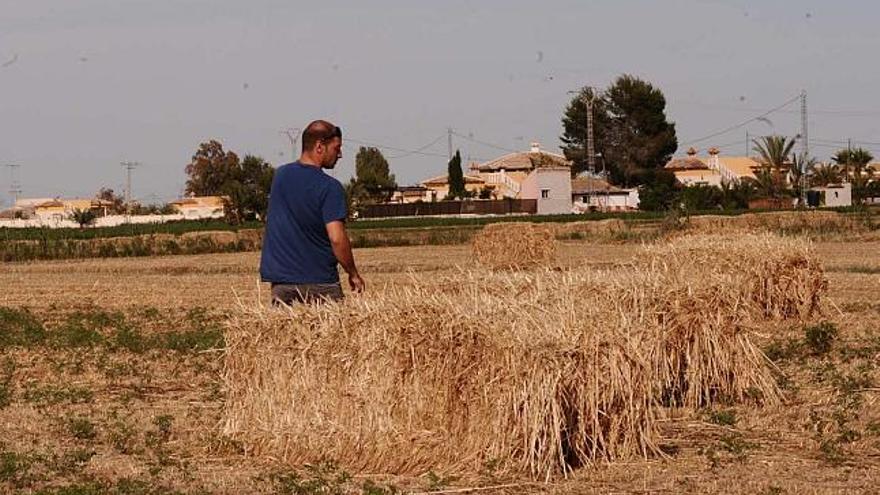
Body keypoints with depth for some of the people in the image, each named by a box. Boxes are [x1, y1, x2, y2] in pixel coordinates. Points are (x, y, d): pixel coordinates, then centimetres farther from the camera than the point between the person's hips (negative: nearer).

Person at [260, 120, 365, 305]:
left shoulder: (280, 175, 8)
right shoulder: (329, 187, -12)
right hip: (319, 281, -5)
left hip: (280, 281, 5)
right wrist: (353, 274, -5)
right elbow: (337, 238, -17)